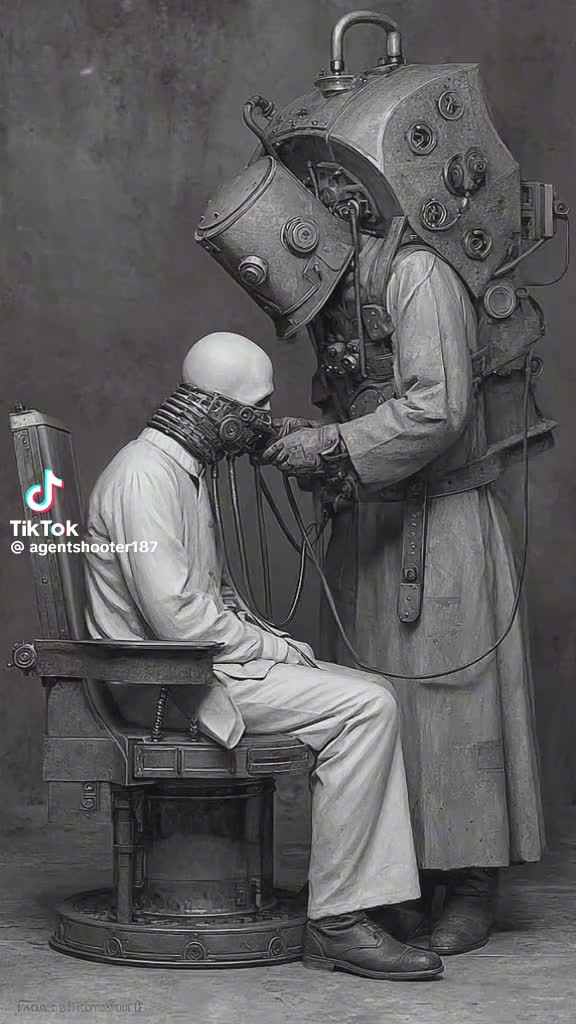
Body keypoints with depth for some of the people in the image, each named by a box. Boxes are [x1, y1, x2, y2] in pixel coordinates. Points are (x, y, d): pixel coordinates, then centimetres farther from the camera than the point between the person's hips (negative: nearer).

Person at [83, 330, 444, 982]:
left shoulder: (184, 470, 18)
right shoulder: (145, 474, -16)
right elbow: (176, 615, -24)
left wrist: (272, 642, 7)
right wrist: (273, 648, -13)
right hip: (169, 679, -11)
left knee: (371, 698, 1)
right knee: (366, 707, -20)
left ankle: (372, 896, -5)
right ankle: (334, 922, -17)